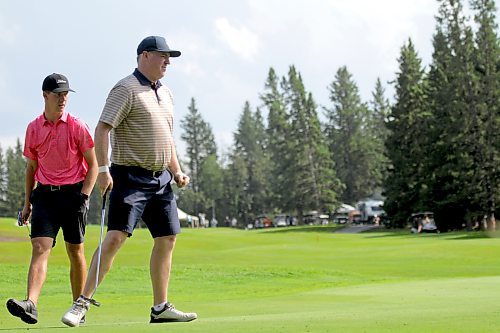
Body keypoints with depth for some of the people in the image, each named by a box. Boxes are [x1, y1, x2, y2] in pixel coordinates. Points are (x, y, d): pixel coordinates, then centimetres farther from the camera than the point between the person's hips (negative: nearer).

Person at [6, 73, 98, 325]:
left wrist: (84, 195, -11)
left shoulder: (76, 126, -3)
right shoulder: (34, 128, 6)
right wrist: (27, 203, 13)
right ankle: (31, 305, -26)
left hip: (73, 193, -2)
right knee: (40, 247, -13)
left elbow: (93, 164, 0)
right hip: (45, 194, 2)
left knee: (75, 251, 6)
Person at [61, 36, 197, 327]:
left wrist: (177, 172, 18)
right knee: (116, 236, -15)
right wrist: (103, 169, -22)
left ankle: (161, 307, 15)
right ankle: (83, 303, -11)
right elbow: (102, 129, -15)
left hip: (161, 179, 8)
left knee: (167, 239, 6)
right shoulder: (126, 89, -8)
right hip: (130, 175, -8)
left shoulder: (166, 93, 18)